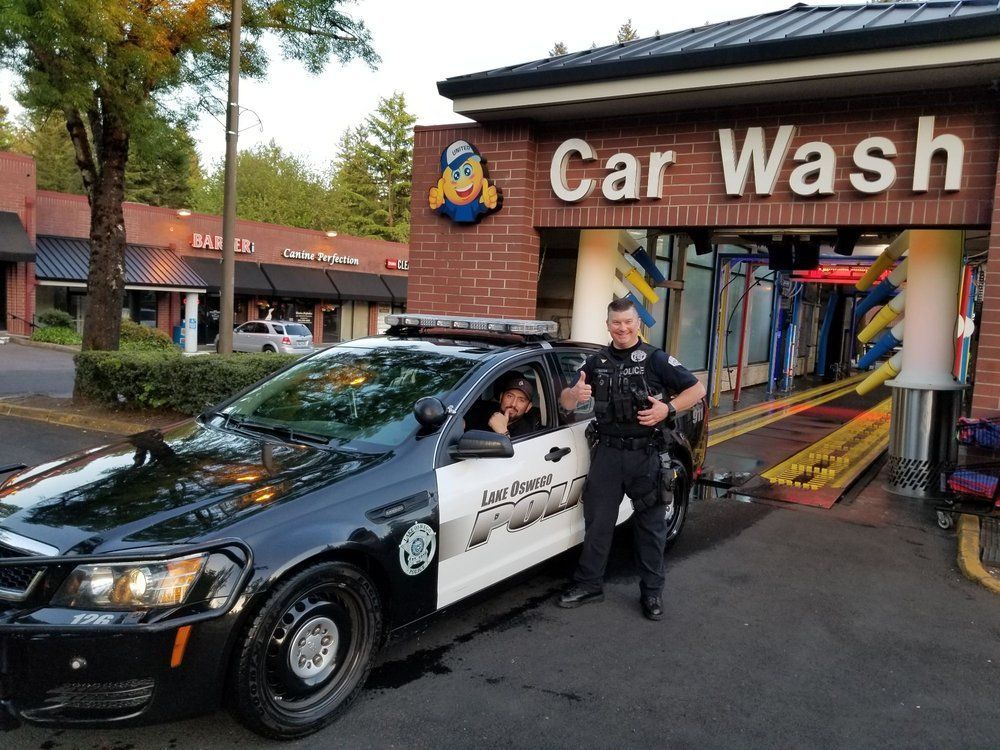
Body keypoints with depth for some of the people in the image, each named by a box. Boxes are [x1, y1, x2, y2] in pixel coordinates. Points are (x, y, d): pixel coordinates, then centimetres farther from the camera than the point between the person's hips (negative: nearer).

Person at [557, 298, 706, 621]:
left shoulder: (655, 359, -2)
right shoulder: (596, 362, 9)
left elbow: (697, 389, -3)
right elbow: (565, 403, 10)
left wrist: (668, 408, -19)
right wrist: (574, 394, -14)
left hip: (645, 454, -3)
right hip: (607, 452, 3)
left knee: (651, 524, 6)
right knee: (597, 521, 9)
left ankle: (652, 591, 19)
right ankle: (588, 583, 21)